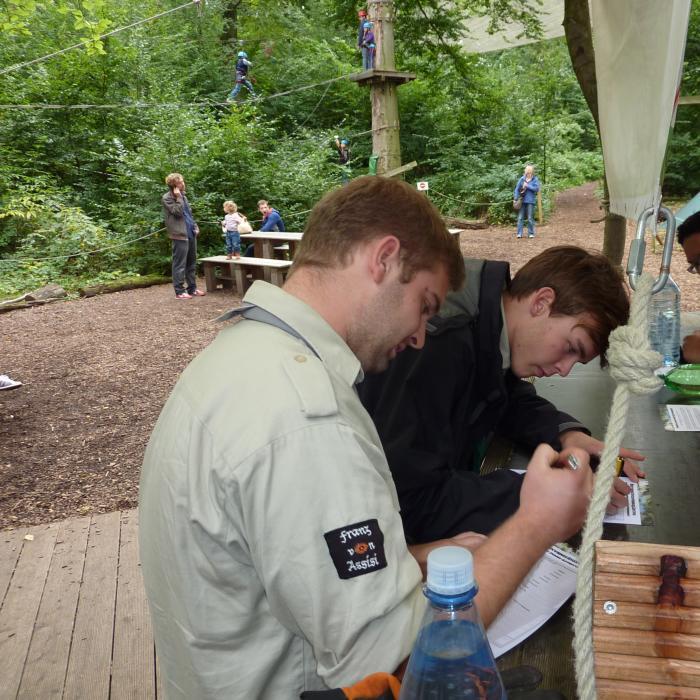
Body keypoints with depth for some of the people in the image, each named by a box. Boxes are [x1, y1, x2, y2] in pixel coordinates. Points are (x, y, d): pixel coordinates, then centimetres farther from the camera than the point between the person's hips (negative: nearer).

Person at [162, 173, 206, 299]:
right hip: (180, 234, -9)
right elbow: (178, 212, -18)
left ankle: (192, 288, 20)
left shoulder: (183, 196, 18)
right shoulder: (167, 197, -7)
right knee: (180, 264, -7)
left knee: (191, 263, 12)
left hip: (190, 233, 9)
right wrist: (178, 197, -15)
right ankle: (179, 291, -2)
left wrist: (195, 226, 12)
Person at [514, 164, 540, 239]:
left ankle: (531, 233, 11)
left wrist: (527, 186, -10)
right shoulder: (522, 179, 4)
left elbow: (536, 188, -9)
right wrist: (516, 198, -4)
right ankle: (519, 233, 4)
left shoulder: (535, 179, 1)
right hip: (522, 201, 2)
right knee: (520, 217, 1)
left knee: (530, 218, 3)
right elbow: (517, 189, 4)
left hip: (530, 201, -1)